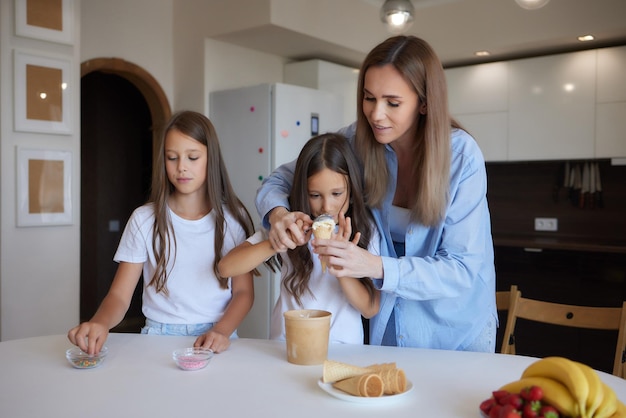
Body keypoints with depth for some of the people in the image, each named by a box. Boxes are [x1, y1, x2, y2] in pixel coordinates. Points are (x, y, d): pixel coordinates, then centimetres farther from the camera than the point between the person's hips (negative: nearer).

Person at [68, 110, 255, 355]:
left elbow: (243, 292, 4)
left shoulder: (233, 218, 3)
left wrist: (222, 330, -15)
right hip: (159, 338, 0)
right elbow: (119, 295, 0)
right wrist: (100, 322, -22)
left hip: (215, 342, 0)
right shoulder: (144, 219, 2)